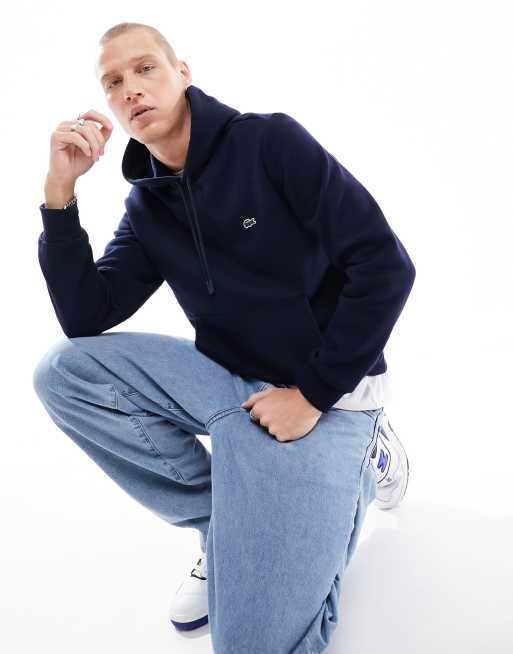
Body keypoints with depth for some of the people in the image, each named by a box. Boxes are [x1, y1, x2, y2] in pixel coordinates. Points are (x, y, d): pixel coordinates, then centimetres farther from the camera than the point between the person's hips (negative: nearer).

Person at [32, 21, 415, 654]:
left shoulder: (270, 141, -10)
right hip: (226, 379, 6)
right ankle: (233, 522, -3)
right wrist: (60, 193, -10)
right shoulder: (146, 207, 7)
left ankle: (350, 475, 11)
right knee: (62, 371, -12)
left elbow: (386, 265, -16)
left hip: (322, 393, -6)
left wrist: (313, 393, -15)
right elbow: (85, 320, -1)